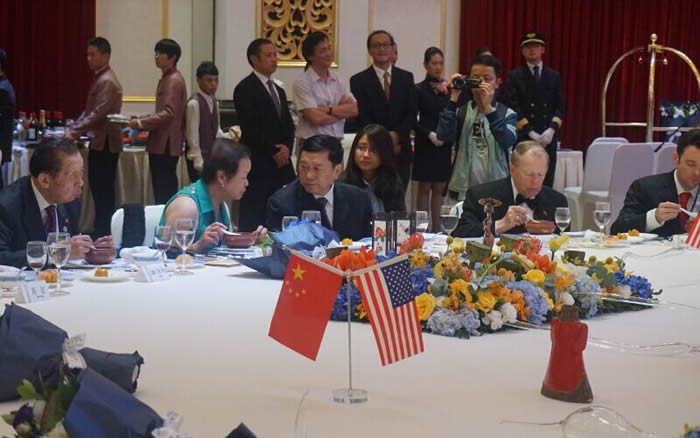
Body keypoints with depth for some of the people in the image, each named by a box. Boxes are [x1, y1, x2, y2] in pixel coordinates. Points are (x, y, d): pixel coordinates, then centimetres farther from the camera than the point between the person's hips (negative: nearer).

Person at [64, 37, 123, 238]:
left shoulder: (107, 81, -16)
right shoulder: (99, 79, 16)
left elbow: (98, 114, -23)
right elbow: (89, 111, 20)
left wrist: (74, 132, -19)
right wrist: (72, 129, 10)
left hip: (104, 143, -10)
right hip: (99, 142, 10)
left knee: (103, 192, -5)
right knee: (99, 190, 13)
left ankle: (104, 234, -1)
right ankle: (101, 231, 19)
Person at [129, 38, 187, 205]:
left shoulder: (174, 80, -13)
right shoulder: (167, 78, 19)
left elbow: (169, 113, -23)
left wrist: (140, 123, -18)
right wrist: (141, 119, 13)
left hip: (165, 145, -10)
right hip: (162, 144, 10)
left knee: (164, 194, -10)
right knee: (165, 192, 11)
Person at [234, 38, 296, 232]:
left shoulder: (279, 90, 20)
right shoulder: (245, 89, -5)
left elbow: (288, 125, 16)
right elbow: (250, 128, -12)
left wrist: (287, 147, -3)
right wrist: (273, 152, -11)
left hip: (282, 165, 7)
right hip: (258, 165, -7)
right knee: (253, 218, -5)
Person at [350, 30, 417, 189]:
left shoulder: (406, 77, 11)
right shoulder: (359, 80, 1)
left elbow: (412, 112, 4)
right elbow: (361, 118, -5)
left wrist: (396, 135, -12)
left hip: (400, 151, 3)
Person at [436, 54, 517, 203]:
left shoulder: (507, 113, 2)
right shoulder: (460, 110, 6)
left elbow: (508, 141, -17)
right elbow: (443, 136, -12)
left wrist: (488, 108, -23)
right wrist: (454, 99, -14)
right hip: (462, 191, 1)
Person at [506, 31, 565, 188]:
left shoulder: (554, 76, 13)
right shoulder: (515, 76, 5)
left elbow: (560, 106, 9)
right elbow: (513, 107, -3)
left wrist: (551, 130, -8)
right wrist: (530, 132, -12)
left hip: (548, 138, 2)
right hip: (523, 137, -2)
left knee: (546, 184, -1)